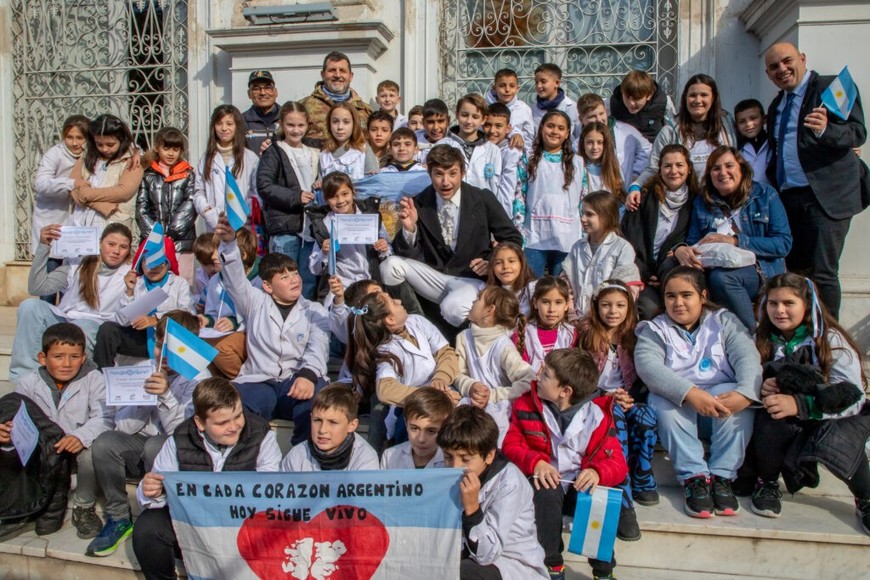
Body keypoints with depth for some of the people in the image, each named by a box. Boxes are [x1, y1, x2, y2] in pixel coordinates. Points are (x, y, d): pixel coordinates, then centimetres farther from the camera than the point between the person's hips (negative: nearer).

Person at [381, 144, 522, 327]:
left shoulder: (483, 199, -7)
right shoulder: (418, 204, -3)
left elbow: (513, 239, 3)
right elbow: (408, 254, -4)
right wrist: (410, 228, -24)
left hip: (472, 278, -3)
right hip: (434, 276, 3)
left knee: (453, 307, -35)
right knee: (391, 265, -20)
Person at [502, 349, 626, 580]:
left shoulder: (597, 415, -5)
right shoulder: (527, 405, 0)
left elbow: (617, 462, -6)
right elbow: (511, 445, -2)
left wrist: (598, 472, -30)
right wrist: (535, 462, -23)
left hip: (581, 483, 0)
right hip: (547, 482, 1)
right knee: (546, 492, -34)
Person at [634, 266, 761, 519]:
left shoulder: (724, 321, 11)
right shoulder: (654, 329, 6)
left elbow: (748, 357, -8)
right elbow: (647, 365, -16)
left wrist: (745, 393, -31)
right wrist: (690, 393, -33)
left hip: (721, 394, 1)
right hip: (676, 399, -1)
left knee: (740, 398, -30)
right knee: (662, 400, -32)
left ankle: (722, 477, -25)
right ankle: (695, 477, -30)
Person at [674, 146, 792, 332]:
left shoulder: (765, 195, 7)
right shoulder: (702, 203, 15)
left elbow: (783, 243, -2)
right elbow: (693, 242, 9)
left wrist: (735, 241, -11)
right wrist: (680, 250, -16)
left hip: (764, 272, -3)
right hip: (720, 269, 3)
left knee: (720, 276, -34)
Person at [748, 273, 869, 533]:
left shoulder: (831, 339, -9)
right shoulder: (761, 340, 1)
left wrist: (799, 404, -34)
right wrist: (762, 389, -27)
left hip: (835, 420, -2)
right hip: (784, 422, 2)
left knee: (833, 443, -34)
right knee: (768, 418, -32)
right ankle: (767, 484, -3)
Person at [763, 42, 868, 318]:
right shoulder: (776, 105, 20)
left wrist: (825, 130, -31)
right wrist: (770, 189, 11)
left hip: (825, 197, -7)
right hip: (786, 199, 7)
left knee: (822, 272, -9)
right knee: (793, 270, 7)